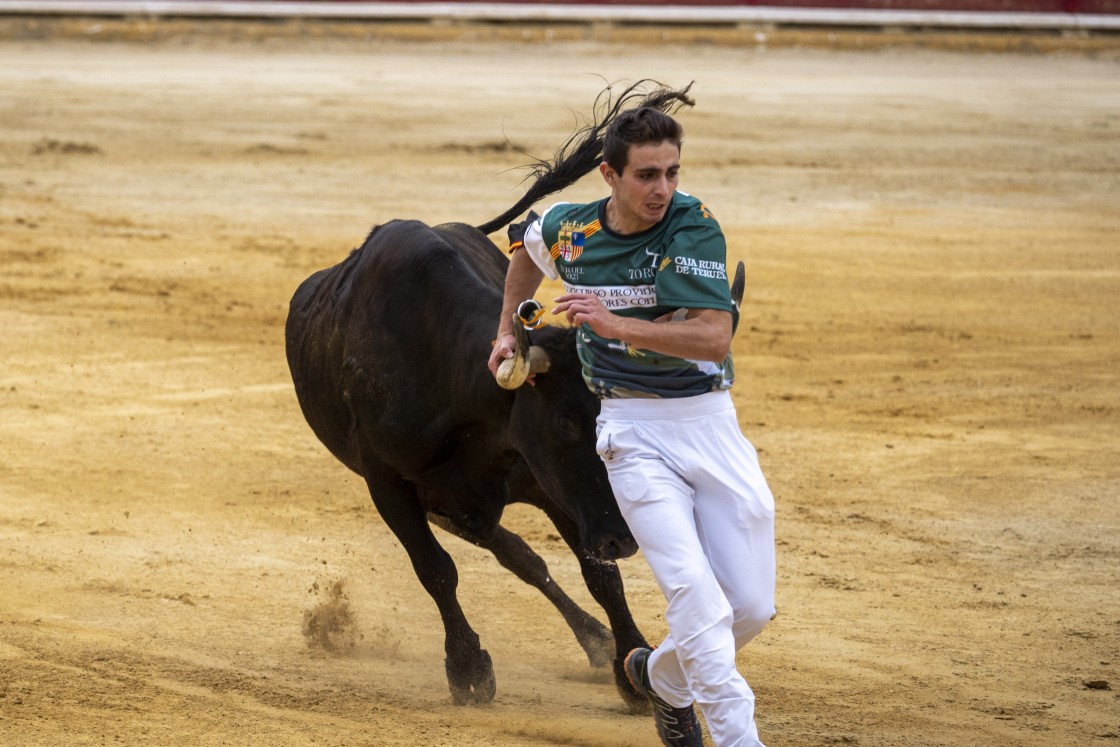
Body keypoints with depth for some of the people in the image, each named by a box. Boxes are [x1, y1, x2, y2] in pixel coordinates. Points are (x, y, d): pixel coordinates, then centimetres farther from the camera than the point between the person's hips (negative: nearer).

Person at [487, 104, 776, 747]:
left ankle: (665, 677, 32)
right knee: (695, 592, -19)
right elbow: (527, 244, 25)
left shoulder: (695, 227, -13)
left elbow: (714, 338, -25)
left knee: (751, 607, 3)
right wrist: (508, 329, 29)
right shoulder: (568, 230, -2)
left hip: (710, 423, 0)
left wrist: (615, 324, -31)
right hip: (634, 434, 0)